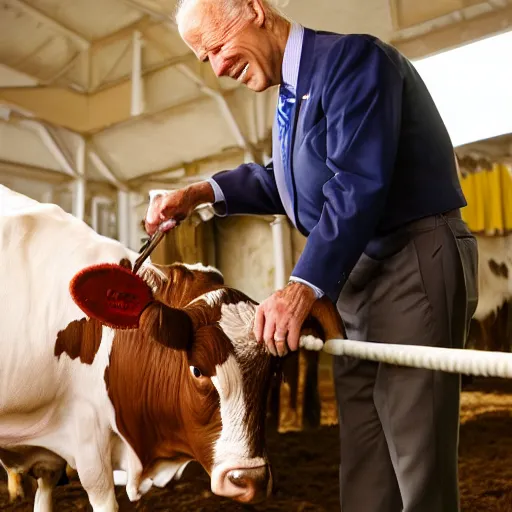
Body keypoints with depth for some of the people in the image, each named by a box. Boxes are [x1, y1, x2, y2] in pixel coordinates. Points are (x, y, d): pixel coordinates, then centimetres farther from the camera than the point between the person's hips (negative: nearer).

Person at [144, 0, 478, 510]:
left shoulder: (351, 58, -13)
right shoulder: (292, 93, 15)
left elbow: (359, 184, -24)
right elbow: (285, 181, 27)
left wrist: (304, 286, -29)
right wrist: (202, 192, 13)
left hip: (414, 268, -9)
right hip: (354, 280, 9)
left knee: (418, 464, -5)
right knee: (364, 466, 13)